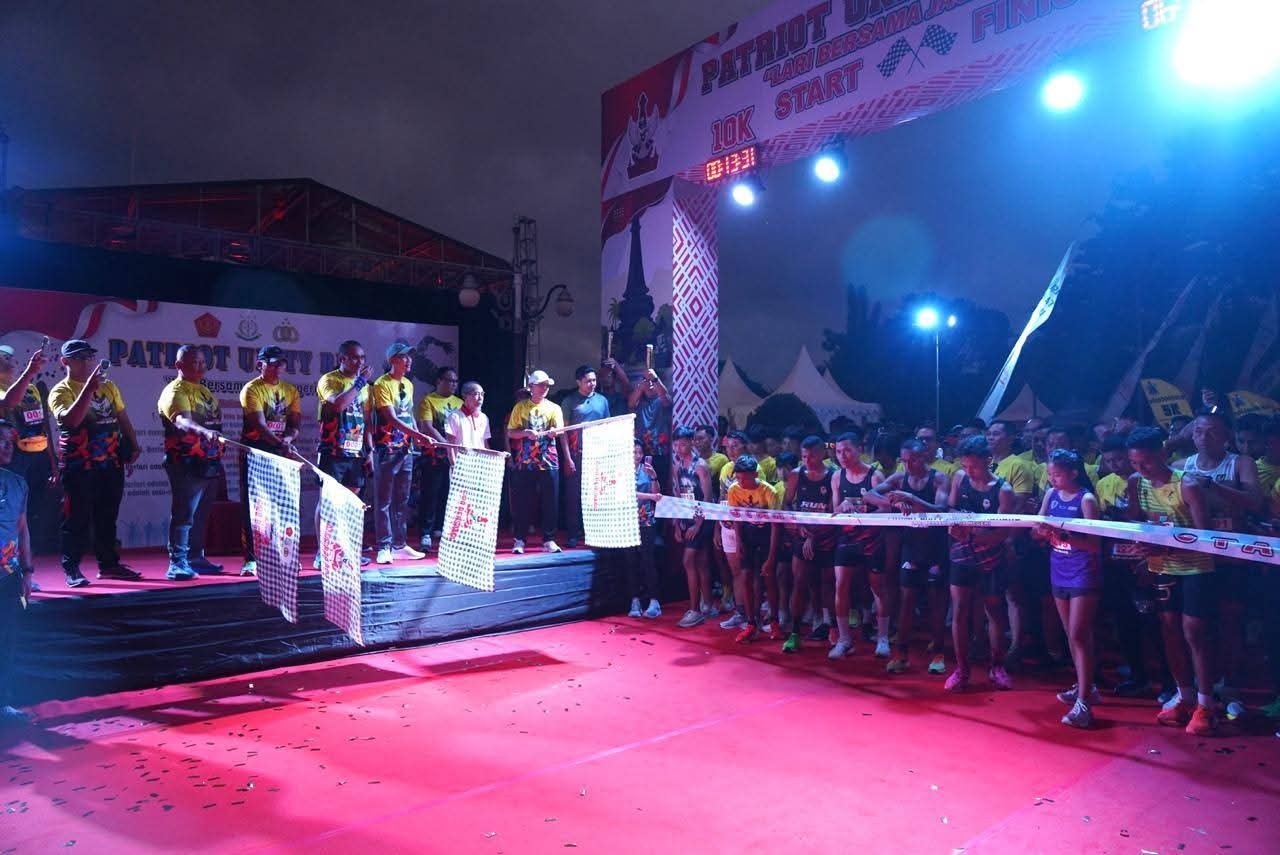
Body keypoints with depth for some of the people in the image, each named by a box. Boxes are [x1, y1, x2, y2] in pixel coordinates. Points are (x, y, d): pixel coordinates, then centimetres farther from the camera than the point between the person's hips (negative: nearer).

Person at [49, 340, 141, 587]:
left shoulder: (107, 385, 11)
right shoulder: (61, 391, -5)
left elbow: (122, 418, 17)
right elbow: (71, 419, -24)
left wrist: (133, 446, 9)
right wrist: (89, 388, -26)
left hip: (112, 462, 5)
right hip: (80, 466, -5)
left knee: (107, 517, 12)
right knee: (77, 519, -2)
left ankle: (108, 564, 21)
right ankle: (71, 569, 6)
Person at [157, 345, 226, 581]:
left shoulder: (204, 390, 18)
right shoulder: (175, 391, -10)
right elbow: (182, 420, -29)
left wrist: (218, 451, 20)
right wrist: (204, 431, -48)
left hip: (210, 462, 9)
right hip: (188, 463, -9)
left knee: (201, 514, 14)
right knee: (184, 514, -7)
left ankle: (196, 557, 23)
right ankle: (177, 564, -4)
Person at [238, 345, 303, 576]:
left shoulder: (290, 390, 10)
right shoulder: (251, 390, -7)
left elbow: (296, 422, 6)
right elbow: (259, 425, -19)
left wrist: (289, 438, -16)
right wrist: (280, 443, -34)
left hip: (281, 452, 5)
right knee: (252, 506, -4)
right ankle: (251, 559, -1)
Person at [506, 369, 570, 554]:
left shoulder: (554, 408, 9)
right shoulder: (520, 407, 6)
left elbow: (560, 431, -2)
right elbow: (510, 433, 5)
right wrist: (526, 433, -14)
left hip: (549, 461, 1)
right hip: (525, 461, -1)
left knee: (550, 501, 1)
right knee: (522, 502, 1)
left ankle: (549, 540, 9)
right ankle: (519, 540, 11)